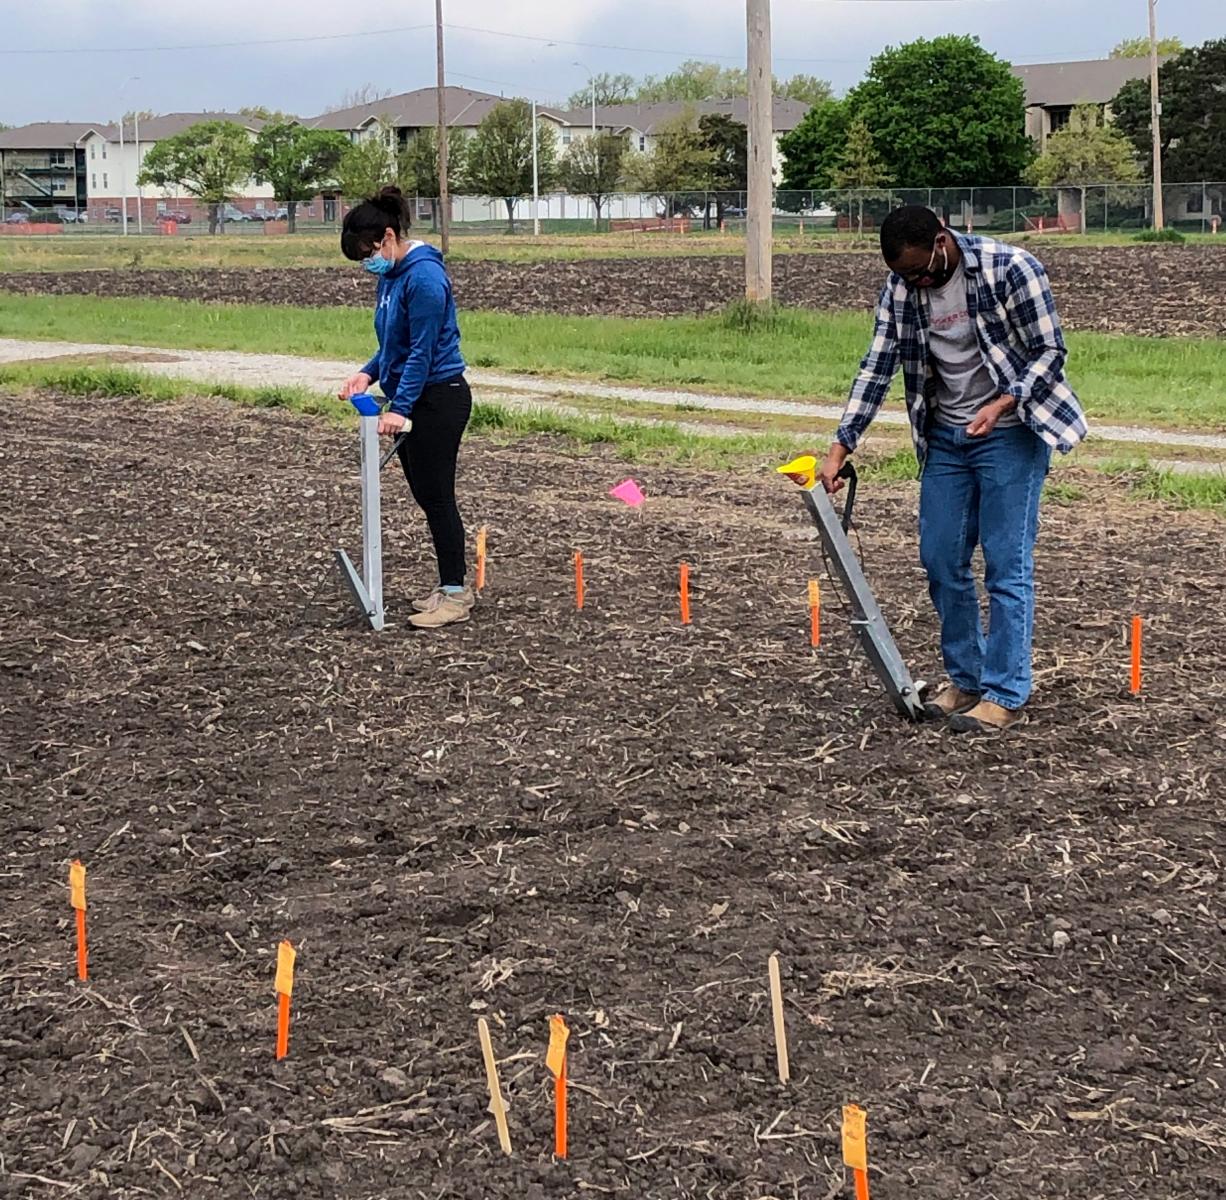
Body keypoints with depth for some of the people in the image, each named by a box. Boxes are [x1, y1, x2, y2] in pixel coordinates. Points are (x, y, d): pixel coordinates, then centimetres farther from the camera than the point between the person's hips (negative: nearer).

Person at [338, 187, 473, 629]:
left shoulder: (424, 276, -19)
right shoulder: (391, 275, 10)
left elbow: (423, 349, -21)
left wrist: (399, 408, -23)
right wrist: (368, 374, 3)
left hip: (438, 398, -10)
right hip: (413, 399, 10)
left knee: (436, 495, -5)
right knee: (427, 496, 12)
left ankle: (455, 593, 3)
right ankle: (450, 587, 20)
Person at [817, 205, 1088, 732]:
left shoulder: (1009, 270, -17)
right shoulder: (900, 289, -2)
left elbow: (1049, 352, -12)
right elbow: (876, 369, 2)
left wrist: (1001, 404, -27)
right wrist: (840, 449, -3)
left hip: (1009, 434, -6)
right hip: (945, 437, 6)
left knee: (1006, 565, -6)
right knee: (940, 561, 7)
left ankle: (1006, 694, 1)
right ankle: (966, 678, 22)